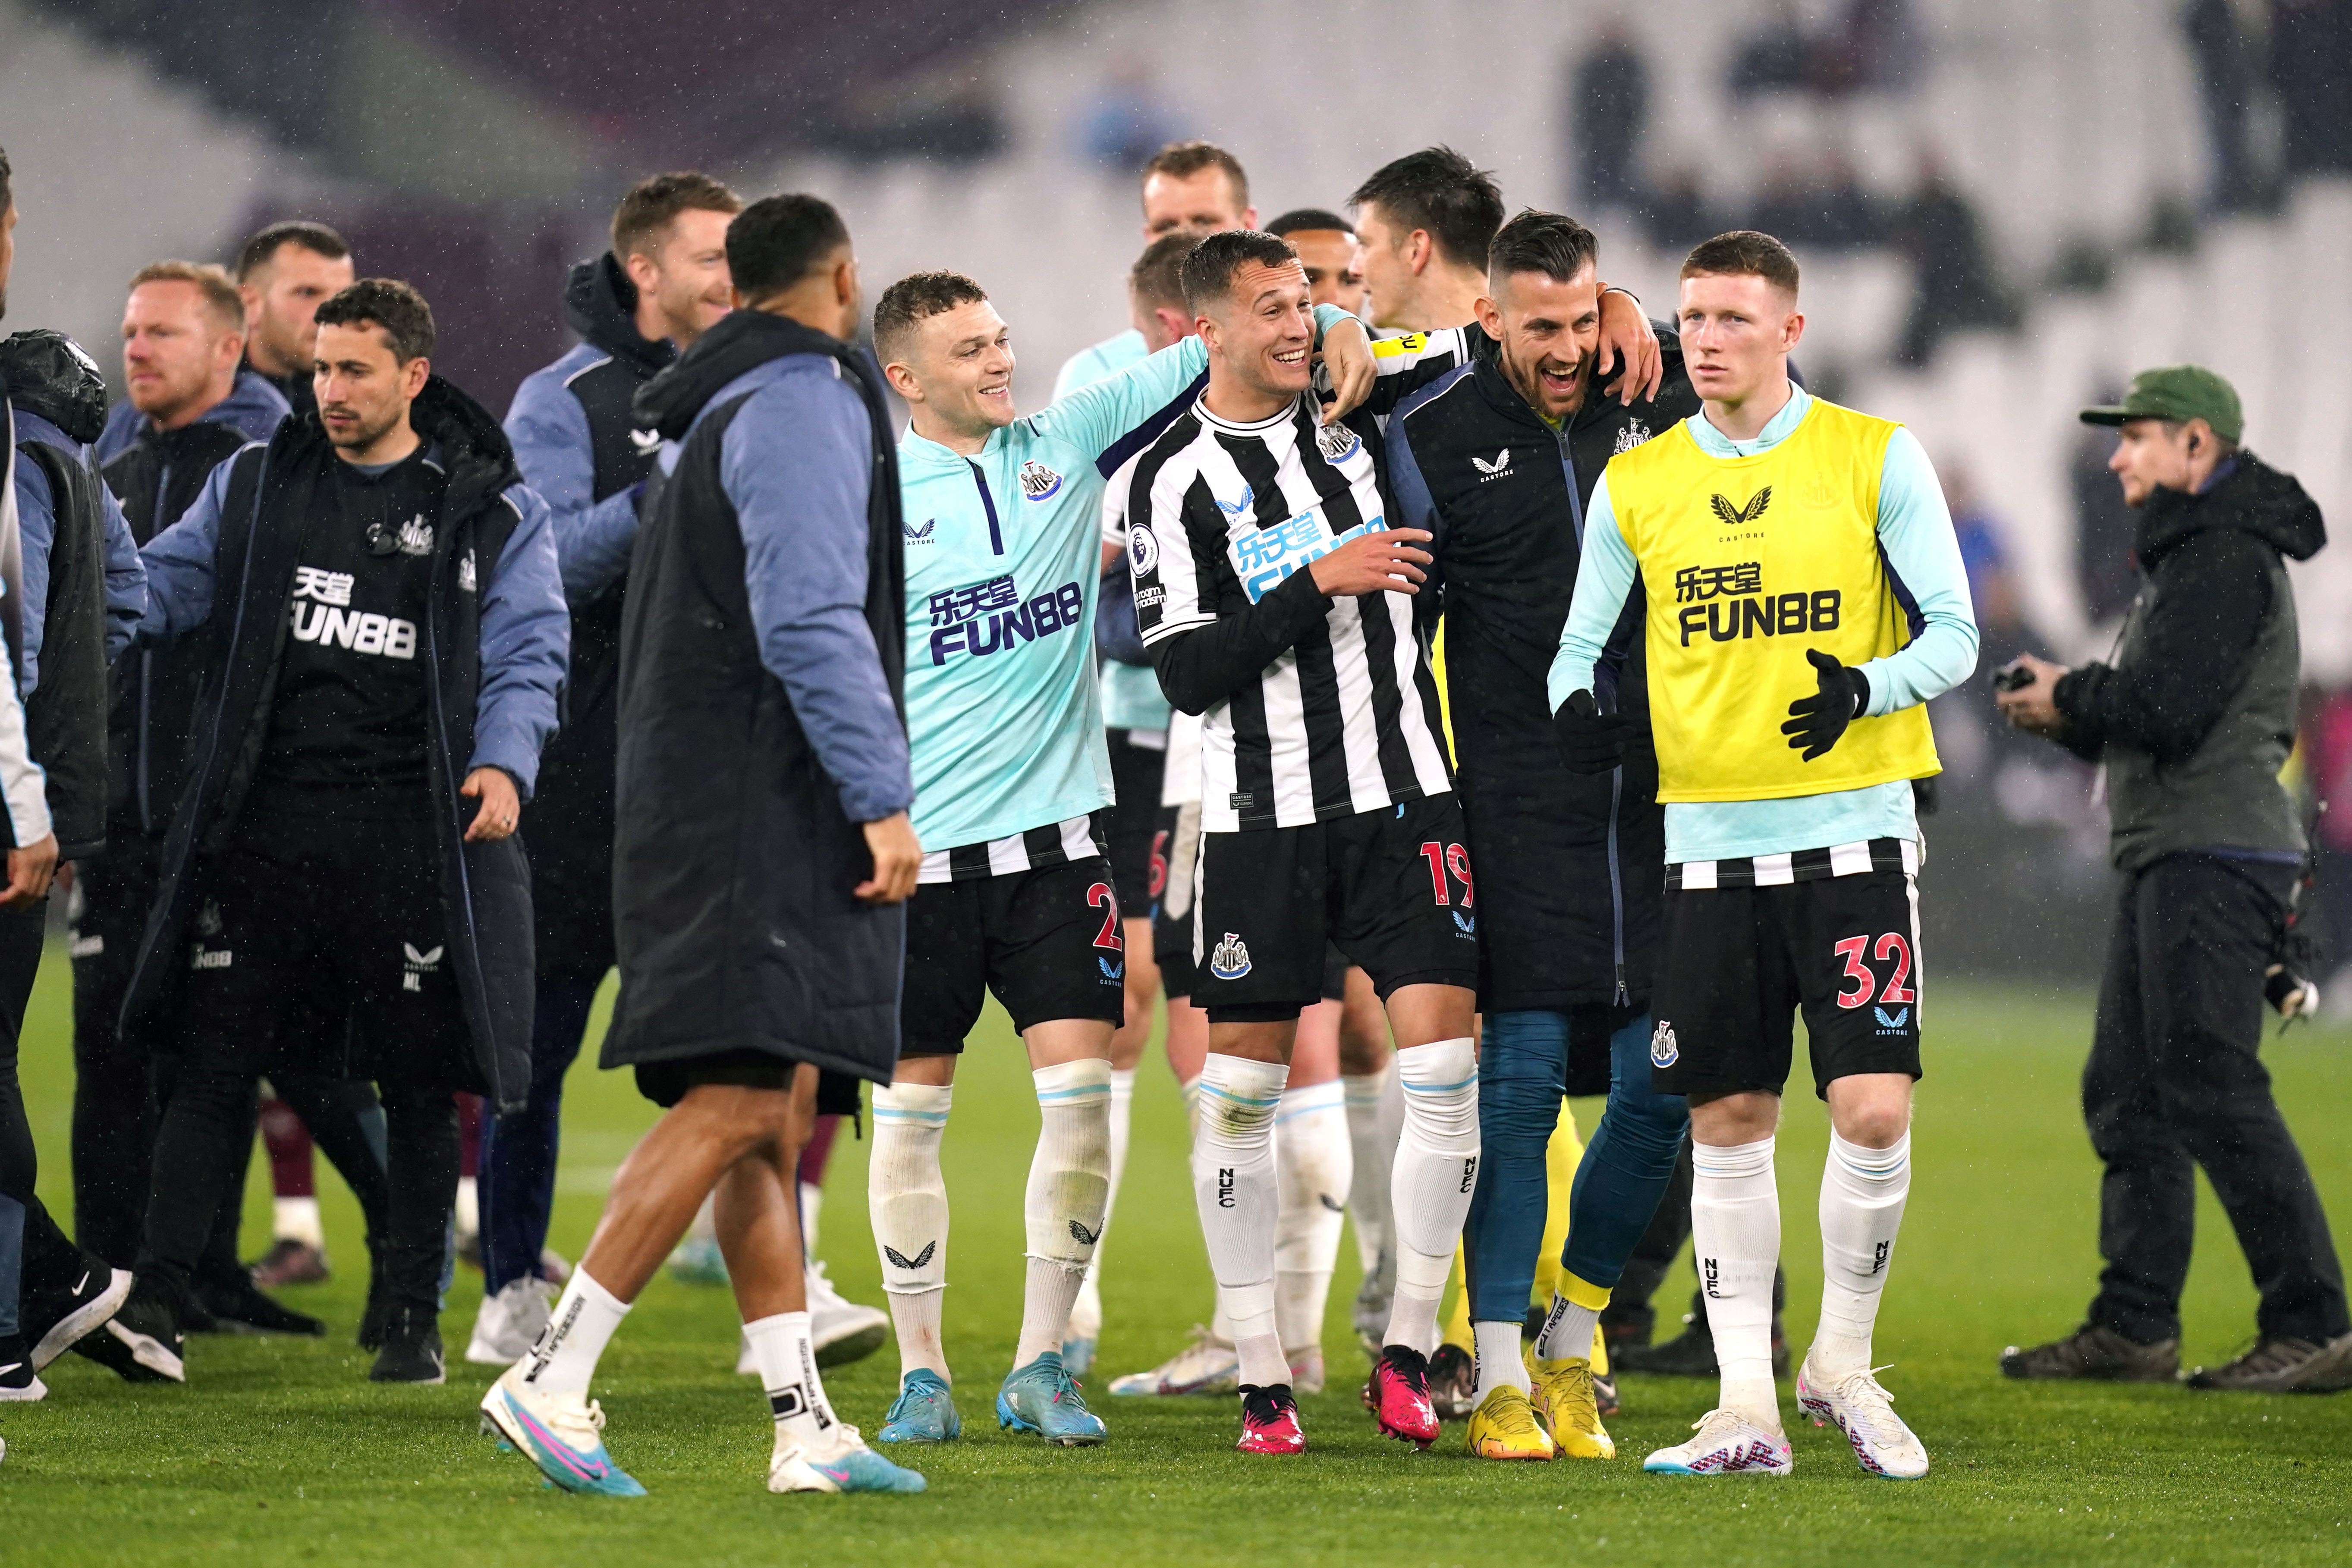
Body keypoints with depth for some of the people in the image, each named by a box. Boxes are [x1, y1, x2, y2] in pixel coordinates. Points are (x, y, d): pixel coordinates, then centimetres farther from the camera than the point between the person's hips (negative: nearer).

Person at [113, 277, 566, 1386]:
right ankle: (158, 1295, 0)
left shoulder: (492, 510, 5)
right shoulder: (256, 485, 13)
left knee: (418, 1079, 3)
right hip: (262, 823, 2)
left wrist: (504, 762, -15)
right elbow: (164, 587, 15)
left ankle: (410, 1316, 13)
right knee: (212, 1062, -2)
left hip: (411, 827, -2)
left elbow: (527, 651, 2)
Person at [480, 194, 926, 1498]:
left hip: (723, 816, 11)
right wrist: (881, 796, -20)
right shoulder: (803, 403, -9)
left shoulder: (718, 411, 21)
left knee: (773, 1121, 7)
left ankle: (803, 1424, 5)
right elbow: (811, 618, -19)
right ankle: (553, 1381, -22)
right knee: (742, 1103, -16)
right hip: (761, 814, -11)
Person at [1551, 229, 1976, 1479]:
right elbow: (1584, 646, 15)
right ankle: (1747, 1405, 9)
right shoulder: (1635, 485, 8)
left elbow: (1953, 633, 0)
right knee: (1728, 1121, 3)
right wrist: (1580, 711, -9)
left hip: (1853, 827, -2)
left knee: (1874, 1111, -11)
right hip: (1709, 842, 2)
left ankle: (1843, 1362, 9)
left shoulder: (1875, 459, 0)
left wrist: (1865, 691, -20)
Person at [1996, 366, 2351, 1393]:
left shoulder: (2228, 560, -12)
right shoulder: (2190, 556, 22)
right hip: (2171, 858, 11)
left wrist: (2069, 698, -4)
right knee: (2127, 1091, 10)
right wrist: (2070, 713, 9)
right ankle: (2134, 1326, 12)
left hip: (2216, 856, -11)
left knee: (2212, 1092, -13)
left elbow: (2167, 709, -21)